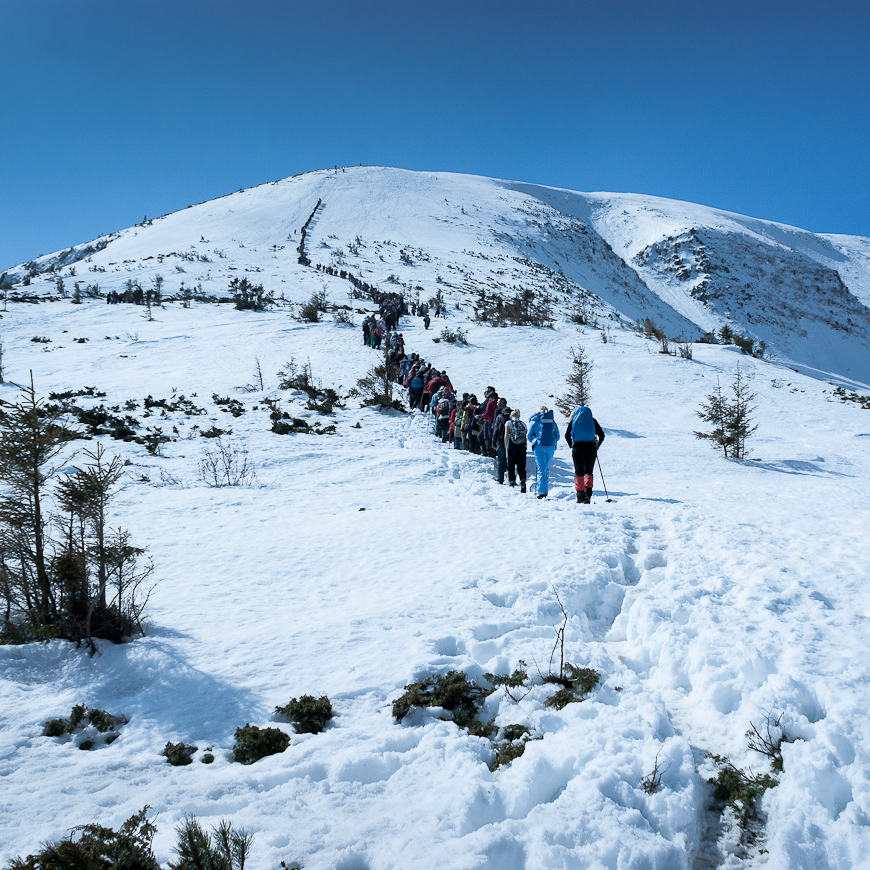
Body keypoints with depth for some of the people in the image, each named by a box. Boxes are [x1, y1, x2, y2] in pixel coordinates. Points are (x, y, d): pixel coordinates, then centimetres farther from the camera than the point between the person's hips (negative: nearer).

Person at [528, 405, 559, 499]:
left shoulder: (534, 421, 5)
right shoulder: (552, 421, 12)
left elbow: (529, 435, 4)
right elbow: (557, 436, 11)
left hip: (539, 447, -2)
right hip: (551, 447, 3)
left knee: (541, 469, -3)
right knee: (546, 468, 16)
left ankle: (542, 492, -12)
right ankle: (545, 491, 19)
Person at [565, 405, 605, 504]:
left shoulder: (574, 420, 12)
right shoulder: (592, 420, 14)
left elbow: (567, 435, 1)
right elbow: (601, 435, 9)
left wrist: (572, 446, 11)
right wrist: (597, 446, 20)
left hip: (577, 446, -1)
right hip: (591, 447, 1)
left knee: (578, 471, 4)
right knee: (588, 471, 10)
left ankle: (580, 495, -4)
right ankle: (588, 493, -8)